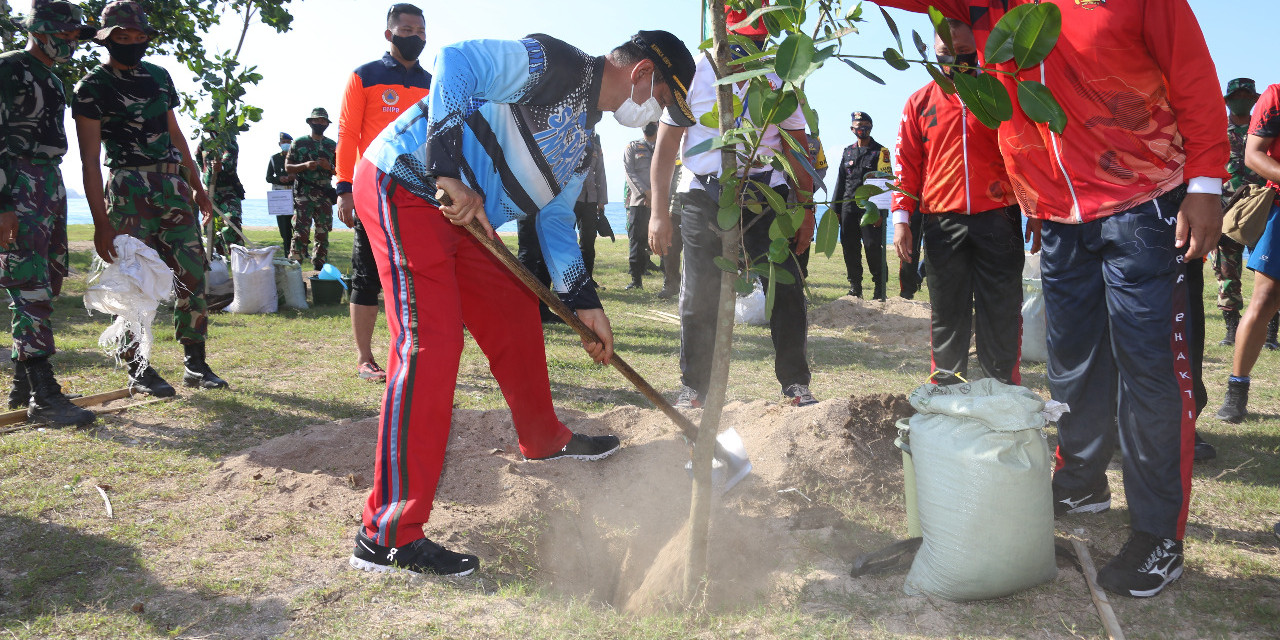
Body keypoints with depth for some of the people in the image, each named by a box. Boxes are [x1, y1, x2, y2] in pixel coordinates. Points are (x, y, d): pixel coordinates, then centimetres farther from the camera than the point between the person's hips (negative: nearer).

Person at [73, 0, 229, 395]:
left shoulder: (158, 76, 13)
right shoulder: (93, 87, -5)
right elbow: (90, 159, -10)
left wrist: (197, 186, 17)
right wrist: (101, 222, -17)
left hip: (173, 184, 6)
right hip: (128, 188, -5)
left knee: (193, 273, 1)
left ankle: (195, 364, 10)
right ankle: (138, 370, 8)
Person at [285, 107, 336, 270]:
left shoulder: (332, 146, 14)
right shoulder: (299, 143, 7)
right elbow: (287, 167, 6)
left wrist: (329, 167, -7)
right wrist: (305, 165, -11)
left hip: (325, 196, 3)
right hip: (303, 194, -3)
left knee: (323, 234, 5)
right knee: (301, 233, -11)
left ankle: (320, 268, 13)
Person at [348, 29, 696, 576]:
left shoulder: (581, 141, 18)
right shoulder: (557, 64, -12)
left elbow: (555, 218, 22)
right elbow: (457, 63, -21)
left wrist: (584, 303, 15)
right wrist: (449, 171, -28)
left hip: (456, 215, 10)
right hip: (404, 182, -10)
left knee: (516, 312, 16)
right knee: (431, 340, -20)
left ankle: (544, 440, 39)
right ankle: (389, 536, -18)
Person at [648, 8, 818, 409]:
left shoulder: (779, 79, 8)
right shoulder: (693, 73, 1)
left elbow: (797, 146, 13)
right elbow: (666, 144, 1)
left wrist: (806, 208, 8)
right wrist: (659, 211, -5)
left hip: (766, 195, 1)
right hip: (705, 196, -1)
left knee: (787, 289, -5)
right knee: (699, 299, 1)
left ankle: (795, 386, 6)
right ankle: (693, 390, 16)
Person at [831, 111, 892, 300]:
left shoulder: (880, 151, 3)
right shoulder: (848, 152, 18)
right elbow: (840, 181, 21)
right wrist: (835, 209, 15)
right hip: (848, 207, 5)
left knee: (873, 246, -9)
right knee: (850, 248, 5)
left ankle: (880, 288, 0)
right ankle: (855, 287, 15)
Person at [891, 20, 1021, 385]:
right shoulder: (920, 102, 12)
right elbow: (906, 164, 10)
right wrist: (901, 218, 0)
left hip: (998, 219, 0)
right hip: (942, 223, 1)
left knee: (1002, 316, 0)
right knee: (947, 317, 4)